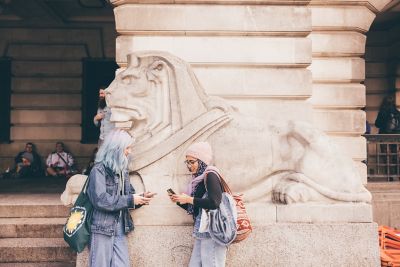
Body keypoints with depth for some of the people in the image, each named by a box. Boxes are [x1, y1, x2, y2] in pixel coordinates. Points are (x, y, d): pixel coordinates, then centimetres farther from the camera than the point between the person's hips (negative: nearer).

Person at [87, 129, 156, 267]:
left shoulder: (122, 170, 12)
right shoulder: (99, 169, -10)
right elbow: (100, 200, -21)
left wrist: (140, 198, -3)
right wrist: (130, 200, -18)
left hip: (120, 229, 7)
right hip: (102, 229, -6)